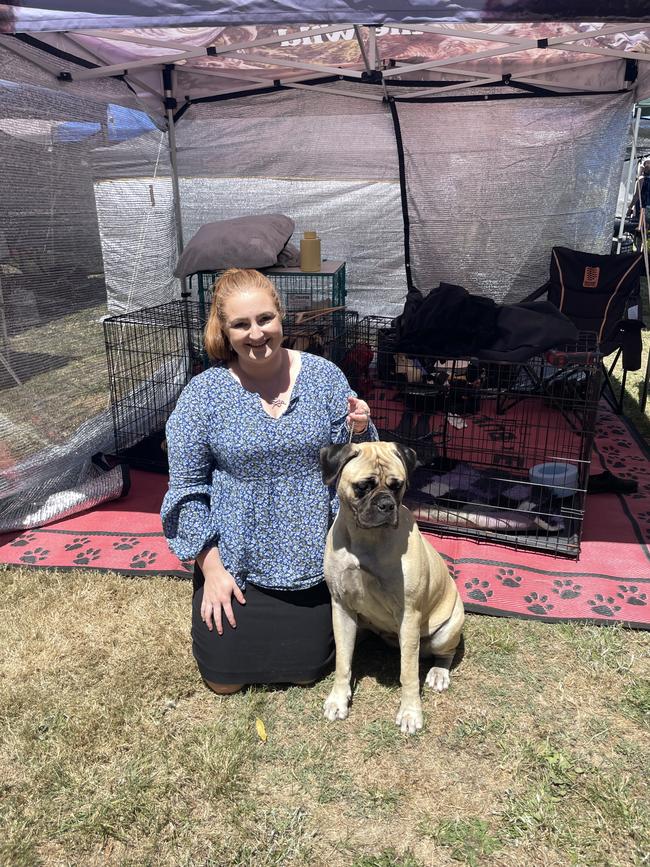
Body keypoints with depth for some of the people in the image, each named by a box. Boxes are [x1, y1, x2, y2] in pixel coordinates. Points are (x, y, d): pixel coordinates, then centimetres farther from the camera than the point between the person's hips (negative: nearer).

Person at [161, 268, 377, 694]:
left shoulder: (324, 375, -7)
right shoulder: (203, 393, -11)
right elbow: (187, 487, -6)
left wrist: (358, 432, -22)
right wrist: (212, 568, -8)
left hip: (311, 559, 1)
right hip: (235, 562, 0)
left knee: (305, 671, 13)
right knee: (225, 680, 12)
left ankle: (316, 623, 44)